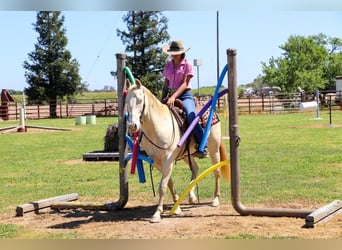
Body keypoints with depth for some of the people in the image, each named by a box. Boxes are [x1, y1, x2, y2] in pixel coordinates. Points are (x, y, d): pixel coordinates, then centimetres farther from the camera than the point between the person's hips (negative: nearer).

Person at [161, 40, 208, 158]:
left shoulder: (187, 64, -2)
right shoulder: (168, 65, 13)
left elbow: (185, 83, -11)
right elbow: (166, 85, 16)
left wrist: (173, 97, -23)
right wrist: (162, 100, 6)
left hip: (184, 95, -6)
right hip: (171, 96, 6)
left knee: (192, 117, -30)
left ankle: (203, 147, -25)